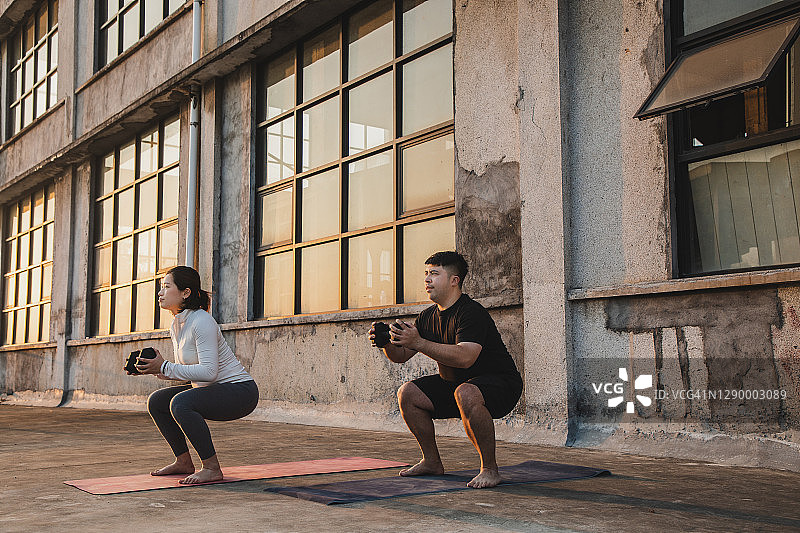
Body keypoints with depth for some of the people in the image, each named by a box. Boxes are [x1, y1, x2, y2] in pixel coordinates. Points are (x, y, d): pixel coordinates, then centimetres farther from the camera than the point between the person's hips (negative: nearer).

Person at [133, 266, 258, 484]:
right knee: (156, 401, 6)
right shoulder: (176, 325, 9)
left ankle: (212, 468, -19)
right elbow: (187, 371, 15)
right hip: (210, 390, 10)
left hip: (240, 392, -10)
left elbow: (209, 371, -28)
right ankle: (184, 462, 13)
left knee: (180, 403, -30)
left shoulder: (201, 321, -20)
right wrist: (153, 368, -1)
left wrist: (164, 367, -23)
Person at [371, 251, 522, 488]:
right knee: (408, 393, -2)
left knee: (466, 393, -39)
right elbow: (401, 356, 7)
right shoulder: (428, 317, 3)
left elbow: (465, 357, -38)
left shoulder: (472, 312, -23)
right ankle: (432, 462, 11)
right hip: (456, 382, 9)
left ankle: (490, 469, -23)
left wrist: (419, 343, -41)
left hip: (500, 384, -8)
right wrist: (387, 343, -16)